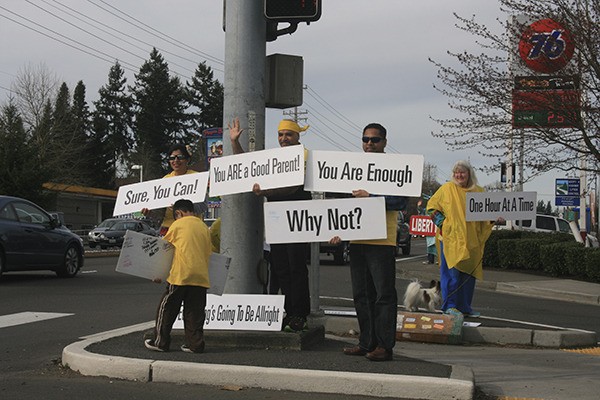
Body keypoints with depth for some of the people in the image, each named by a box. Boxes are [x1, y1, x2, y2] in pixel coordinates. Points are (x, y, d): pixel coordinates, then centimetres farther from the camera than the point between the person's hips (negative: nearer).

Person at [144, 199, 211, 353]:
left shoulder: (178, 224, 2)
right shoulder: (204, 227, 13)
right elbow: (207, 252, 13)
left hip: (180, 275, -4)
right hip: (201, 275, 5)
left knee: (167, 308, 7)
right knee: (195, 312, 9)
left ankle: (160, 342, 11)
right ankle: (195, 344, 8)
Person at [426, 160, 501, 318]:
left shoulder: (478, 191, 11)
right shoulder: (447, 188, 2)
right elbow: (432, 206, 6)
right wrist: (442, 223, -5)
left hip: (471, 240, 4)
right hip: (451, 237, -4)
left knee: (468, 273, 6)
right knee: (452, 271, -6)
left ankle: (464, 306, 15)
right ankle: (450, 306, 0)